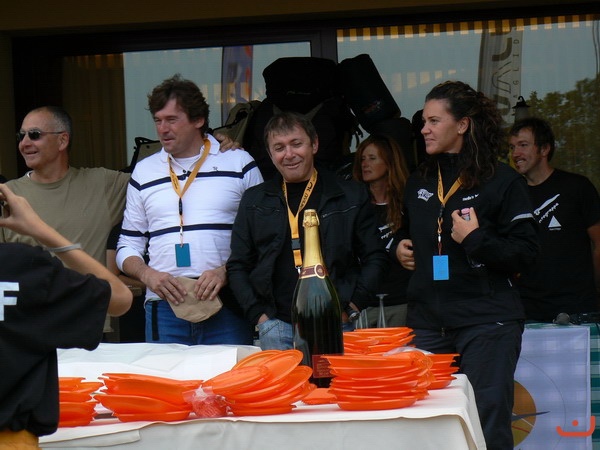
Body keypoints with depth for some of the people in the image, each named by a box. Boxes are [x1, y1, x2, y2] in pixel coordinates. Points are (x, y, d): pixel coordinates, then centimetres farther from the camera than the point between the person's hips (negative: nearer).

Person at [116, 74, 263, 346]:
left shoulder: (239, 163, 7)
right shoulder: (144, 172, 15)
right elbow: (128, 245, 18)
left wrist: (225, 271, -11)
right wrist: (147, 275, -4)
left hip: (227, 306, -2)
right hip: (164, 308, 2)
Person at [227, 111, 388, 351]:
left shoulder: (351, 196, 8)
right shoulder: (255, 200, 12)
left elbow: (375, 258, 8)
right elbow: (237, 266, 14)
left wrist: (352, 307, -3)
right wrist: (258, 315, 1)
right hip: (277, 326, 1)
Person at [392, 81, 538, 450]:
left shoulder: (502, 181, -5)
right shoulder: (419, 183, 13)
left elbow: (526, 253, -10)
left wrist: (476, 239, -20)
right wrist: (400, 247, 10)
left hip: (487, 323, -6)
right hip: (429, 322, 6)